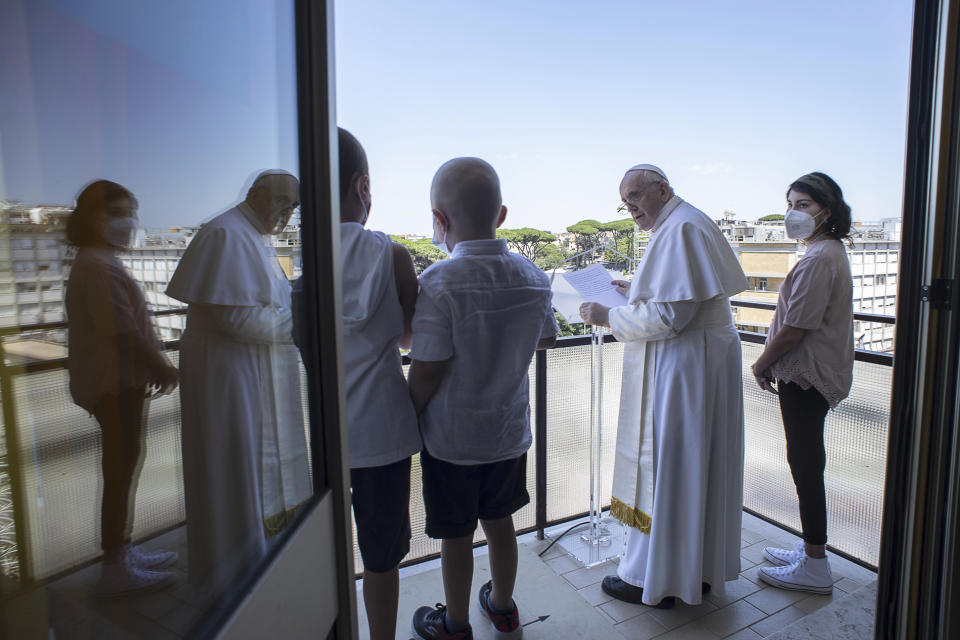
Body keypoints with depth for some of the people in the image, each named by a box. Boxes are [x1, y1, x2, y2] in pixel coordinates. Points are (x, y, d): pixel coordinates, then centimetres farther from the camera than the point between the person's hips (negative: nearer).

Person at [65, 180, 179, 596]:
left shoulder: (101, 263, 18)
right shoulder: (96, 266, -15)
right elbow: (121, 330, -21)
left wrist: (152, 366, 17)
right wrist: (161, 367, -14)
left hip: (119, 381, 10)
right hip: (114, 383, -10)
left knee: (124, 467, 16)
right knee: (121, 469, -4)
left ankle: (124, 552, 28)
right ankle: (115, 569, 6)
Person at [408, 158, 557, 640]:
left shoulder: (440, 282, -24)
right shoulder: (533, 276, -6)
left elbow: (427, 371, -23)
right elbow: (547, 338, 9)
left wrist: (409, 418, -6)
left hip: (452, 437, -5)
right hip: (510, 429, 5)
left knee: (457, 535, 15)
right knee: (499, 520, 24)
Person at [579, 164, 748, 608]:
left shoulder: (680, 228, -18)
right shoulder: (684, 224, 16)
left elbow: (671, 314, -24)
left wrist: (608, 316, -16)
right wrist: (635, 291, 15)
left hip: (685, 366, -11)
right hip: (704, 359, 11)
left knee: (665, 465, -1)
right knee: (697, 464, 17)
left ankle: (653, 580, 15)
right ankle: (701, 567, 32)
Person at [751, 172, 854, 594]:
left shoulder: (819, 259, -19)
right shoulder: (831, 252, 15)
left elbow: (794, 329, -22)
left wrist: (761, 365, -7)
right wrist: (773, 364, 14)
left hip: (806, 377, -10)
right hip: (815, 374, 10)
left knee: (805, 464, -1)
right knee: (807, 461, 17)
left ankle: (815, 567, 12)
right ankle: (811, 548, 31)